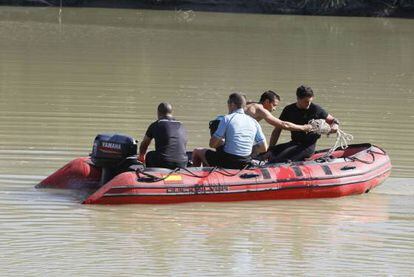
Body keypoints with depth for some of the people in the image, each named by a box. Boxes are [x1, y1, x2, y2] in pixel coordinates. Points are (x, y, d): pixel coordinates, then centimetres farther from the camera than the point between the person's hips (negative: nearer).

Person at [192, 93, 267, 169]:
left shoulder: (227, 119, -10)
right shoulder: (254, 122, 3)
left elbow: (212, 144, -9)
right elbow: (264, 148, 4)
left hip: (227, 162, -6)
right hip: (245, 164, 6)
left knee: (197, 152, 19)